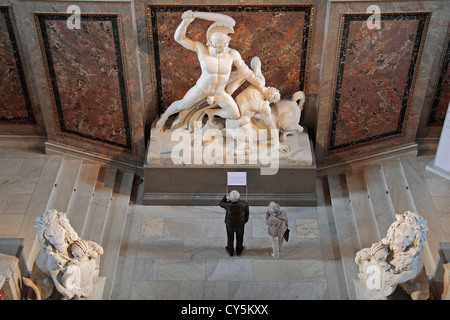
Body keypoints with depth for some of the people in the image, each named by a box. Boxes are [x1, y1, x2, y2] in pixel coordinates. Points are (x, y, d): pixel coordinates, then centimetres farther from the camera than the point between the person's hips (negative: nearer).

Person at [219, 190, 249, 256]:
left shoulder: (228, 205, -34)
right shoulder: (244, 204, -30)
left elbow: (221, 203, -10)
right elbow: (247, 212, -10)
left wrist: (225, 197, 5)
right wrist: (245, 220, 9)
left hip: (230, 225, -1)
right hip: (240, 224, 1)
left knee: (230, 238, 26)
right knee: (239, 237, 28)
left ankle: (230, 251, 48)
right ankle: (238, 251, 50)